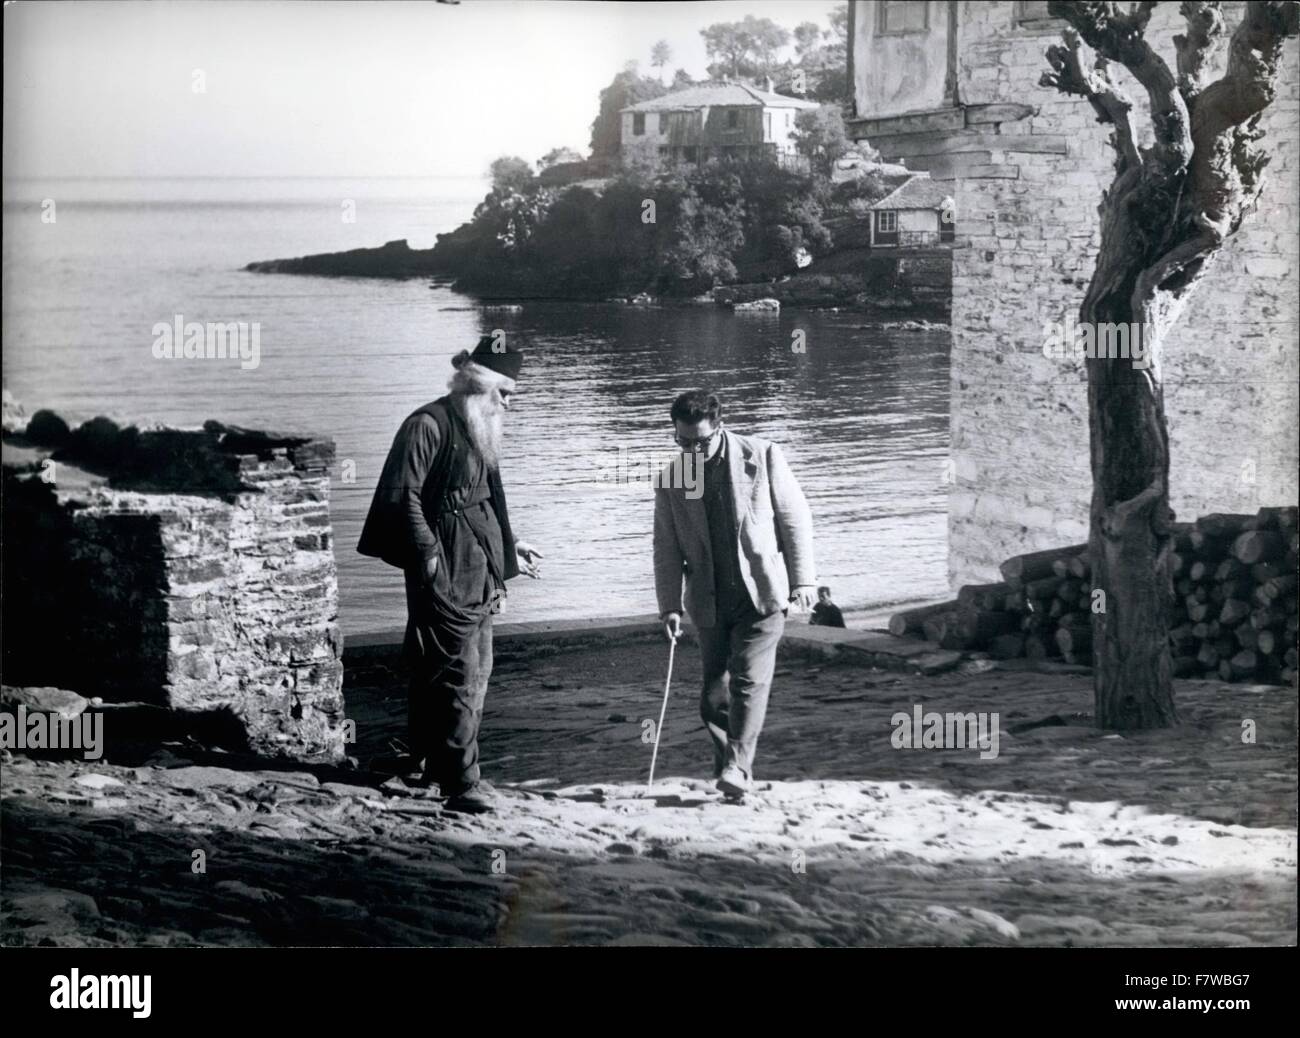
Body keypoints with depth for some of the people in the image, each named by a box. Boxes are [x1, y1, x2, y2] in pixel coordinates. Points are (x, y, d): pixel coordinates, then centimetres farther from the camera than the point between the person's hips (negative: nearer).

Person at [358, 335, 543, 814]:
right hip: (445, 573, -10)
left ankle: (433, 762, 29)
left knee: (475, 674, 16)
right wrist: (428, 553, -20)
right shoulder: (427, 425, -13)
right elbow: (403, 497, -17)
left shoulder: (480, 432, 16)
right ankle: (460, 786, -10)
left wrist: (507, 550, 26)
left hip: (479, 575, 10)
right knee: (459, 676, -11)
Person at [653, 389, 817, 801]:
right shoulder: (671, 478, 5)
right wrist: (670, 605, -2)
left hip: (763, 594, -3)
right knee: (714, 695, 4)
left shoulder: (762, 457, -2)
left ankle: (737, 767, -16)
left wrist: (802, 578, -4)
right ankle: (727, 766, 17)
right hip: (710, 602, 3)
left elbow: (796, 518, 1)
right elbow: (667, 548, 6)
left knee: (749, 680, -15)